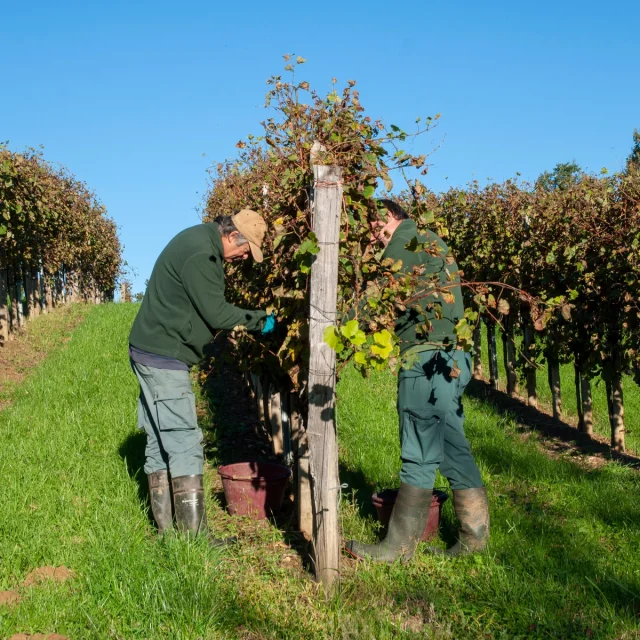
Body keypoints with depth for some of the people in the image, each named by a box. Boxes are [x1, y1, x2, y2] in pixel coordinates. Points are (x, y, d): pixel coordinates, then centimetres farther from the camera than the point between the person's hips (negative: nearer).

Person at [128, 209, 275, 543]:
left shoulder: (197, 240, 13)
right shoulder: (200, 254, -19)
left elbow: (207, 307, 17)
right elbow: (217, 313, -17)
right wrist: (261, 321, -5)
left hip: (151, 354, 11)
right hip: (163, 359, -11)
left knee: (160, 442, 12)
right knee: (185, 443, -9)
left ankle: (166, 530, 20)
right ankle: (194, 537, -5)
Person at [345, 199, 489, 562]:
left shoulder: (404, 243, -4)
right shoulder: (433, 242, 23)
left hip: (426, 358, -9)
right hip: (451, 358, 10)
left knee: (420, 456, -5)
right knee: (454, 450, 12)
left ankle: (401, 546, 2)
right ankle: (475, 536, 17)